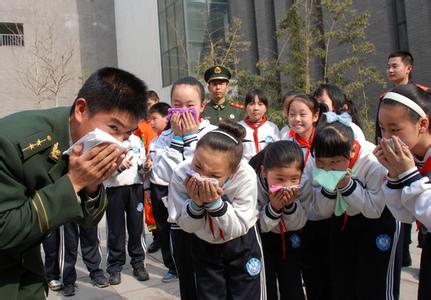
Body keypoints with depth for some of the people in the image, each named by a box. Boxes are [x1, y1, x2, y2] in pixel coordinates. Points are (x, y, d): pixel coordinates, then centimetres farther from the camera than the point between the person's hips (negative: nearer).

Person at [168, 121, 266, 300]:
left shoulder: (245, 177, -34)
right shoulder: (181, 173, -29)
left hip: (242, 246, -1)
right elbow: (187, 227, -17)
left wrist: (215, 202, -41)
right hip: (203, 245, 2)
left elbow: (239, 228, -25)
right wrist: (196, 203, -38)